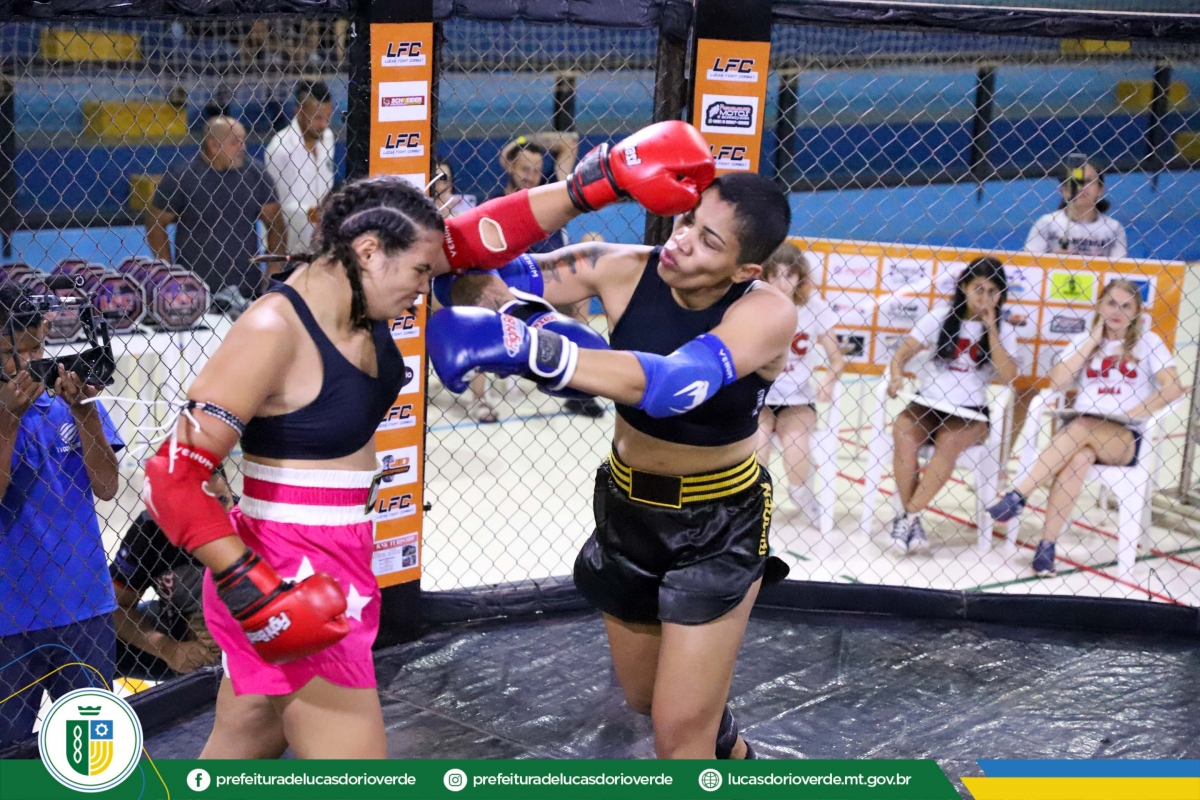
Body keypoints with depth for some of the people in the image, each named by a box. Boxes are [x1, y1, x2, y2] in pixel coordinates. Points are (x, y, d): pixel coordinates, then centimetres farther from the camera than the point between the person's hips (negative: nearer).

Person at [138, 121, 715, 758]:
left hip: (329, 566, 9)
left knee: (240, 750, 22)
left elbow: (483, 238, -1)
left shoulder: (354, 289, -1)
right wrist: (252, 585, -27)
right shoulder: (272, 332, -23)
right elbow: (172, 478, -24)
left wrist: (604, 178, -7)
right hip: (284, 579, -9)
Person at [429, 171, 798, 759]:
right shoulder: (624, 270, -16)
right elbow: (493, 284, -16)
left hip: (719, 529, -5)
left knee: (680, 729, -4)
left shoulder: (767, 312, -26)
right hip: (626, 508, 5)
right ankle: (731, 755, 55)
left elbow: (675, 383, -44)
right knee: (644, 697, 24)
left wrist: (525, 347, -55)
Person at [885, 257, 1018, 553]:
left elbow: (1008, 376, -10)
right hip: (927, 404, 1)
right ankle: (912, 521, -25)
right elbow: (903, 352, 1)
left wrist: (991, 329, -10)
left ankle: (908, 517, -29)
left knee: (948, 443, -33)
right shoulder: (939, 317, 6)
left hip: (970, 414, -1)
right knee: (903, 435, -31)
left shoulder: (1004, 331, 6)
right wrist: (896, 375, -21)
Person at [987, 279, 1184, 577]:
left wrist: (1134, 412, -15)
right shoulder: (1083, 340, 13)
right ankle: (1046, 546, -37)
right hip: (1080, 432, 2)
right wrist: (1092, 342, -2)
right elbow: (1057, 382, -2)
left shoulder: (1147, 342, 6)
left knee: (1082, 428, -36)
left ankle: (1018, 496, -36)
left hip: (1125, 439, -2)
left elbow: (1174, 388, -6)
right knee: (1079, 458, -36)